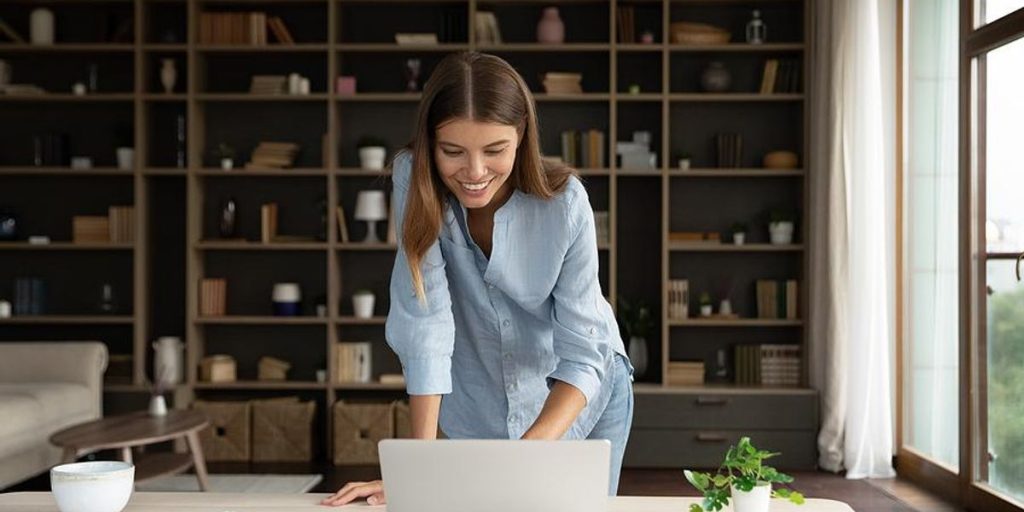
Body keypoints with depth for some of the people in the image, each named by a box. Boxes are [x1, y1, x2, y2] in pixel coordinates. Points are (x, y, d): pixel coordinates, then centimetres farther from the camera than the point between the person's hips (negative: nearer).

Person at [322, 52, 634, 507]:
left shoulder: (564, 201, -26)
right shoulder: (412, 178, -23)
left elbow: (583, 355, -25)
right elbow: (424, 320, -27)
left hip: (580, 392, 0)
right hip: (479, 404, 1)